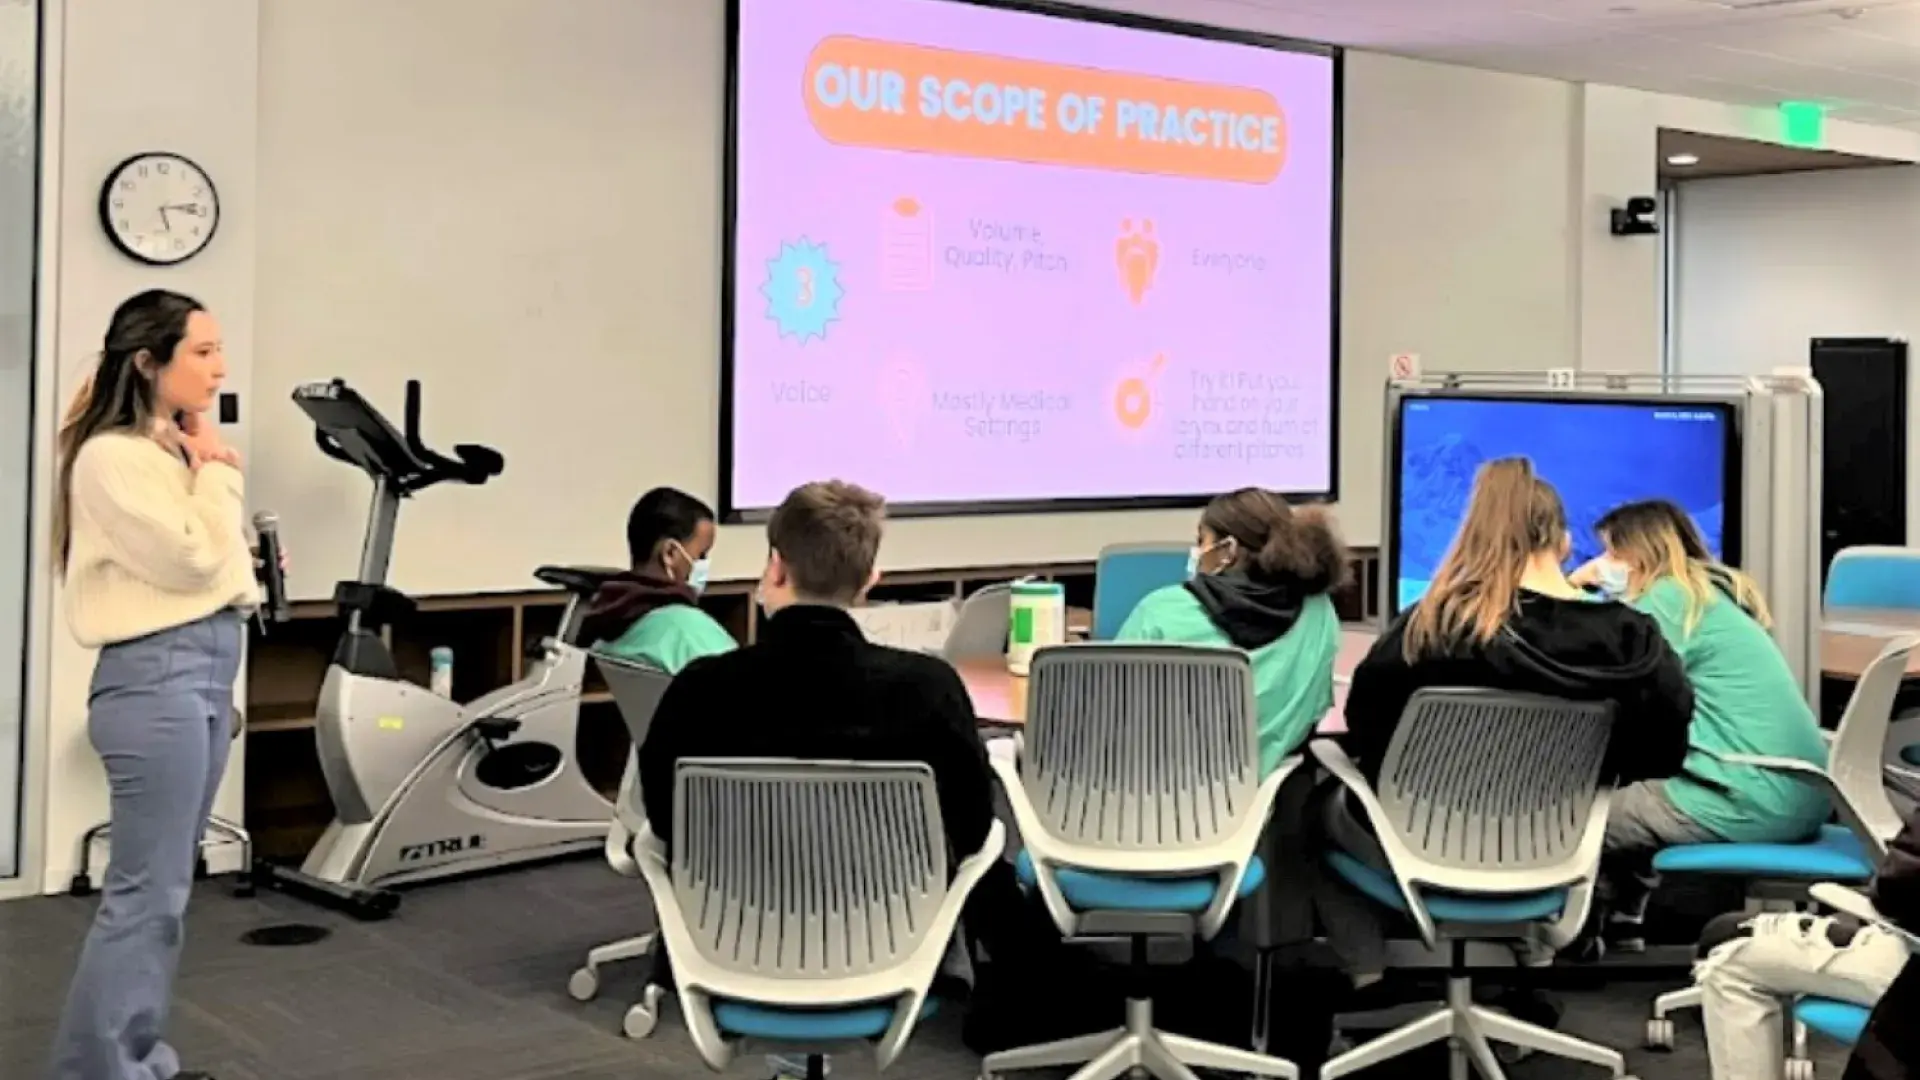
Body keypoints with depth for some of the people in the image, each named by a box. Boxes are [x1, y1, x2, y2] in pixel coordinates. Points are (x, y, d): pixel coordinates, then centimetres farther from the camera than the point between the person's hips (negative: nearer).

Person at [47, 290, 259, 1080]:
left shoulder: (173, 449, 16)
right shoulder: (112, 456, -11)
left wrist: (209, 474, 9)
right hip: (155, 677, -9)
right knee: (147, 891, -8)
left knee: (165, 886, 11)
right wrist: (217, 474, -3)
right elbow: (193, 558, -15)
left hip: (206, 672, 9)